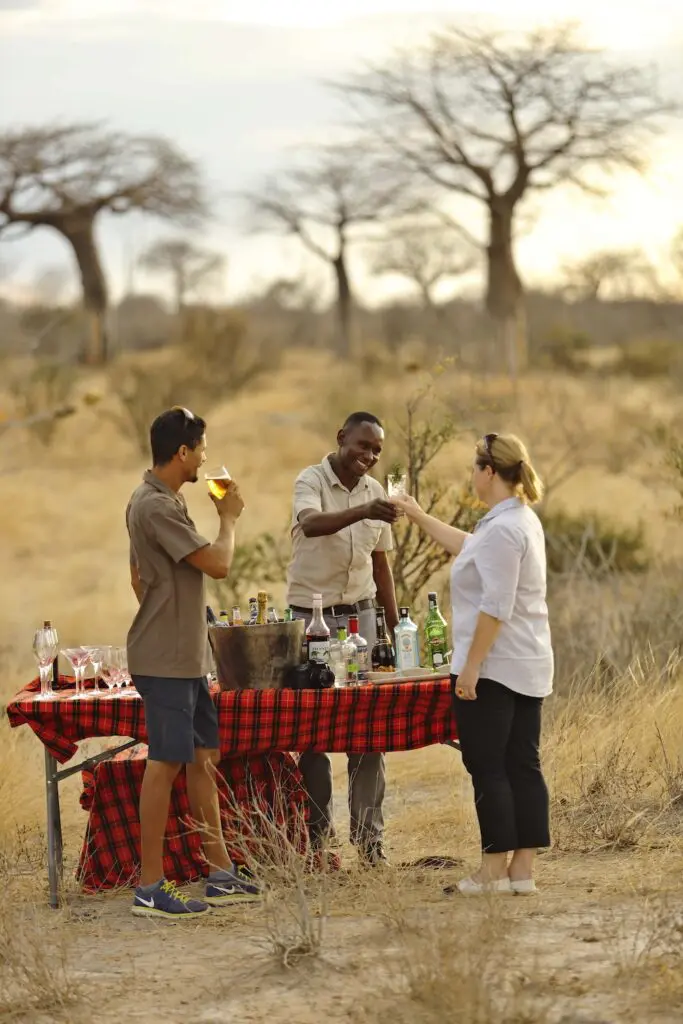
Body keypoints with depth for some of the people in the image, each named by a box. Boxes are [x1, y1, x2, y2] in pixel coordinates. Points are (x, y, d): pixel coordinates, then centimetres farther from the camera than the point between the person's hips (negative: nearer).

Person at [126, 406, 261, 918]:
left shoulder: (165, 500, 14)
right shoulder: (155, 507, -19)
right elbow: (218, 563, -20)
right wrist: (229, 517, -3)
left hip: (186, 657, 10)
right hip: (165, 661, -10)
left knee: (204, 758, 12)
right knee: (166, 763, -7)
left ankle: (221, 873, 18)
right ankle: (151, 888, -4)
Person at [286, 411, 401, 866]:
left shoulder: (375, 492, 8)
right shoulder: (312, 481, -9)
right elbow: (311, 524, -32)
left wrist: (396, 626, 13)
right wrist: (362, 512, -47)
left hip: (360, 614, 5)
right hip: (311, 615, -4)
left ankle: (369, 833, 6)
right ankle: (316, 831, 7)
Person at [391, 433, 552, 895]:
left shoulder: (502, 529, -18)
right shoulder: (522, 519, 14)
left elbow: (496, 607, -23)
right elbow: (467, 545, 33)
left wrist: (470, 666, -19)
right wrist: (419, 517, 41)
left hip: (492, 667, -10)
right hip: (528, 667, 10)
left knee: (488, 768, -3)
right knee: (523, 765, 8)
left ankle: (495, 871, -1)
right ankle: (522, 870, 10)